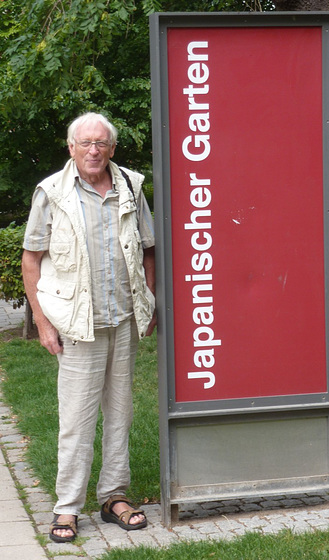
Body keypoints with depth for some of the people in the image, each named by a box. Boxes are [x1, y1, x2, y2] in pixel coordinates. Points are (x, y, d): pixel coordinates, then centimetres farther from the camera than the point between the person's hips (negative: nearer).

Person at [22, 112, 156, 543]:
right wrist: (42, 321, -5)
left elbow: (147, 249, 16)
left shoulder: (130, 188, 7)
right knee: (76, 415, -2)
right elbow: (31, 260, 0)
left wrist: (150, 307, 11)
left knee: (120, 409, 10)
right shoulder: (52, 193, -3)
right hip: (78, 322, -4)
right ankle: (67, 507, 7)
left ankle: (114, 496, 22)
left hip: (124, 321, 4)